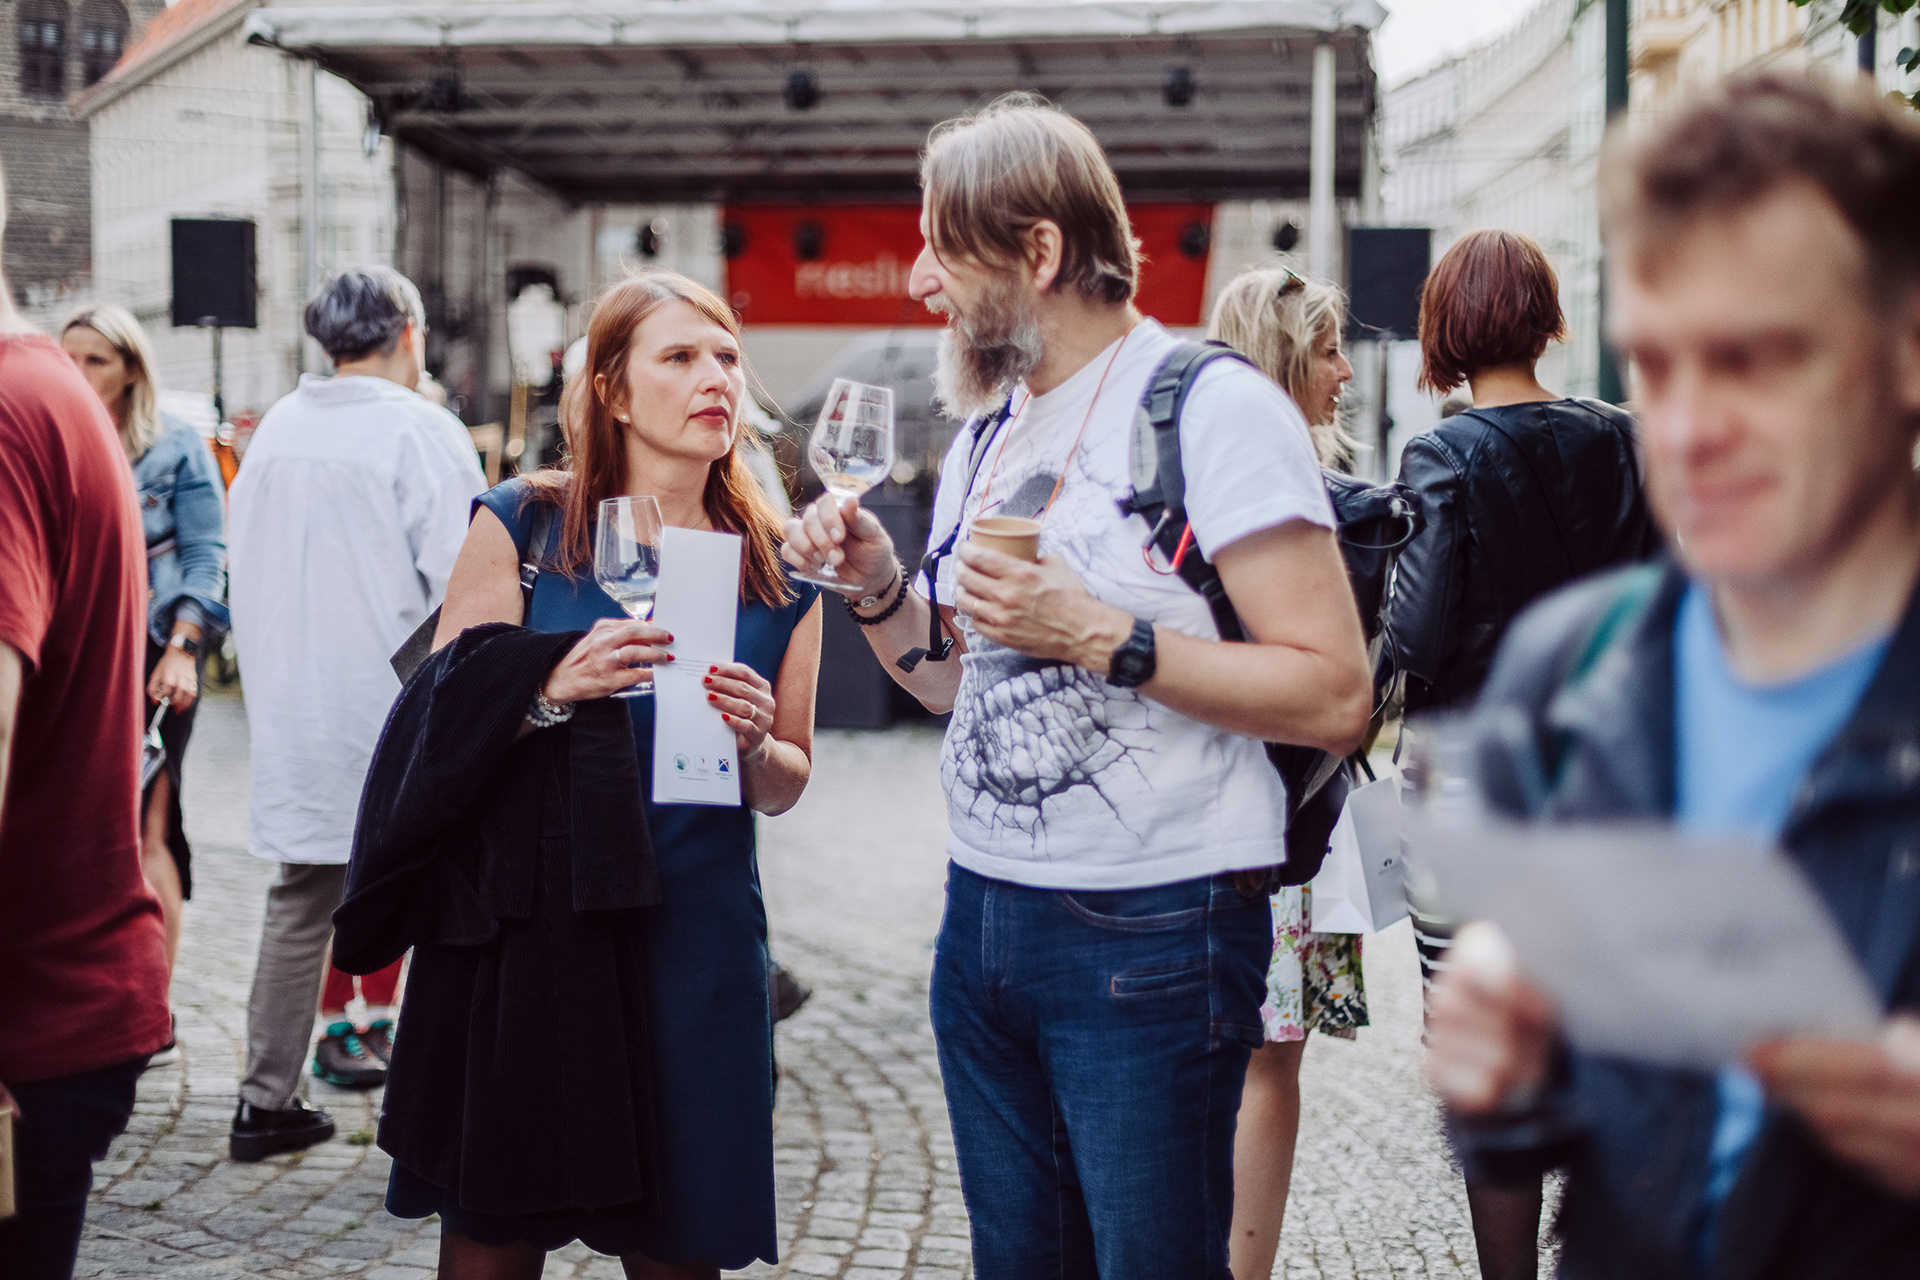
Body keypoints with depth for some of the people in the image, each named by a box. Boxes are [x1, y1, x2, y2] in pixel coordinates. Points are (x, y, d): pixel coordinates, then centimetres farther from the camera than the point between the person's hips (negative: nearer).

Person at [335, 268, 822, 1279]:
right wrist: (554, 686, -19)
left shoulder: (775, 568, 9)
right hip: (523, 924, -2)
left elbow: (786, 786, 13)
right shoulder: (520, 527, 2)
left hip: (694, 933, 2)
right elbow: (442, 723, -2)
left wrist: (753, 740, -8)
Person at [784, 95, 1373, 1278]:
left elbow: (1334, 696, -18)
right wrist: (878, 587, 3)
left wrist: (1099, 635, -21)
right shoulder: (988, 427, 14)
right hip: (983, 914, 8)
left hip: (1151, 936, -7)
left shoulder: (1213, 404, -11)